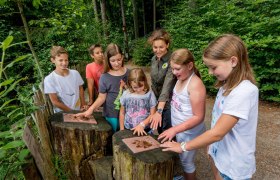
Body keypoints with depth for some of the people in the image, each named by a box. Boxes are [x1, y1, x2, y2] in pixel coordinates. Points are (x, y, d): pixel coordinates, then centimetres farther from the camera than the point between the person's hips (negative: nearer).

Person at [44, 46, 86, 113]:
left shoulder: (75, 73, -2)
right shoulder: (49, 79, -11)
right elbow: (55, 102, -9)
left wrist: (83, 105, 4)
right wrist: (72, 111, -8)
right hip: (62, 113, -3)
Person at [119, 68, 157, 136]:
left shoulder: (149, 94, -9)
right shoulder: (126, 94, -5)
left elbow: (152, 114, -6)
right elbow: (122, 113, 5)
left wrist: (142, 125, -16)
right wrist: (122, 130, 8)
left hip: (145, 130, -1)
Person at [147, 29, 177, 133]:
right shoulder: (154, 59, 1)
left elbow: (167, 85, -30)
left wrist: (159, 111, -36)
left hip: (168, 104, -6)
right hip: (157, 102, 6)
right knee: (160, 134, 21)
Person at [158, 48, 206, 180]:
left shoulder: (195, 85, -25)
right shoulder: (180, 79, -1)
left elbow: (198, 117, -25)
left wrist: (175, 129, -28)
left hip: (188, 132, -7)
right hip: (178, 129, 7)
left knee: (186, 161, 14)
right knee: (182, 159, 24)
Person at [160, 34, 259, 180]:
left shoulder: (244, 91, -28)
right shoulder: (227, 85, -1)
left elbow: (217, 133, -27)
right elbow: (217, 122, 2)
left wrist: (183, 147, -18)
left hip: (234, 164, -6)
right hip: (218, 152, 6)